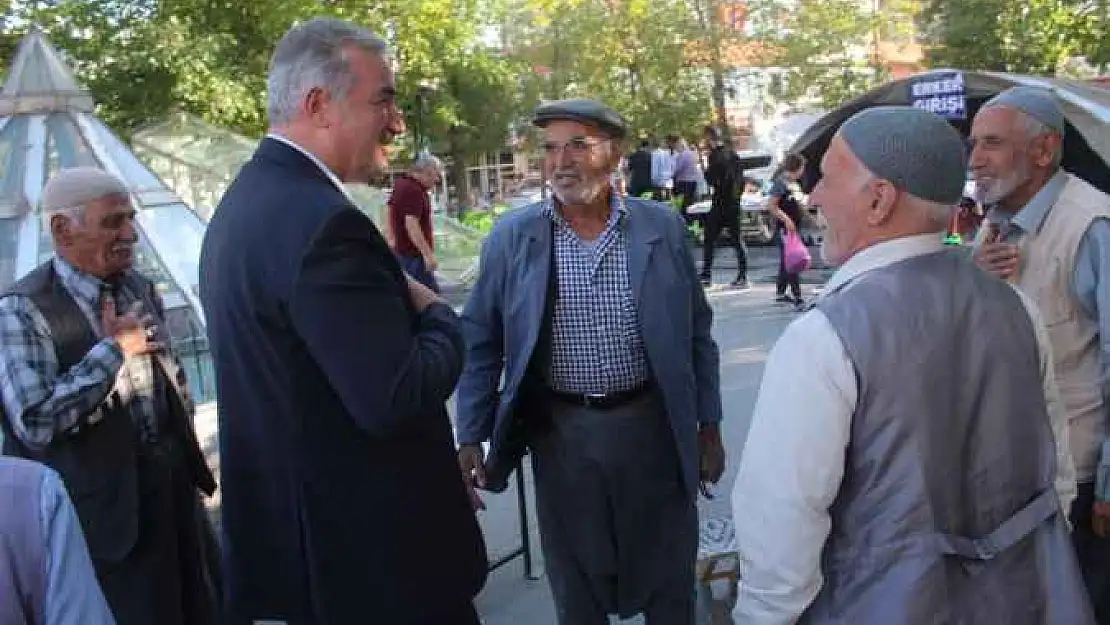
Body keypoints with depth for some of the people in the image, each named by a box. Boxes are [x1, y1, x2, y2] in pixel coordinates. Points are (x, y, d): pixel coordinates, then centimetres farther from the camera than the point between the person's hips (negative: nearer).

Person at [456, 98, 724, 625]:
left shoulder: (663, 227, -2)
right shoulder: (512, 237, -4)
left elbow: (696, 334, 5)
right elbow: (480, 343, 0)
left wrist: (709, 427, 5)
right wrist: (470, 439, -4)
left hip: (652, 426, 1)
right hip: (560, 432, 0)